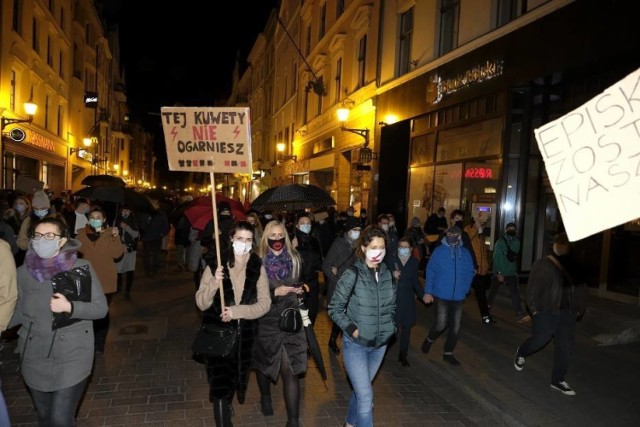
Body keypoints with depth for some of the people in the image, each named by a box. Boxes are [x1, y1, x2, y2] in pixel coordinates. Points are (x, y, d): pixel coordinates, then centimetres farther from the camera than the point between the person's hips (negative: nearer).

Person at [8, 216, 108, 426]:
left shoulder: (81, 268, -9)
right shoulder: (24, 272, -1)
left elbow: (101, 308, -10)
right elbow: (19, 312, 8)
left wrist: (70, 307, -24)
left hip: (72, 356, -3)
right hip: (34, 358, 4)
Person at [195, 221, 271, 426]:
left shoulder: (257, 267, -6)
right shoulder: (215, 265, -10)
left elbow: (265, 303, -10)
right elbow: (201, 303, -12)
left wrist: (237, 311, -23)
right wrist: (214, 283, -29)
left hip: (245, 334, 3)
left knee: (238, 377, 22)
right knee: (220, 384, -5)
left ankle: (229, 403, 51)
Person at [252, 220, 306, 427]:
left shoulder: (294, 258, 1)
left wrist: (300, 289, -3)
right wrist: (274, 292, -21)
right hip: (266, 321, -1)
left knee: (291, 369, -6)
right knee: (263, 362, 20)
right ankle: (265, 397, 49)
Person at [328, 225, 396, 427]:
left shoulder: (387, 274, -1)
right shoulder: (352, 274, -17)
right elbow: (334, 308, -10)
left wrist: (391, 326, 2)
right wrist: (351, 329, -17)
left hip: (380, 344, 5)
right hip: (356, 344, -5)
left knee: (361, 390, 21)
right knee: (366, 397, -6)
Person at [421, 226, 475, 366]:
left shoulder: (465, 253, 1)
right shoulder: (439, 251, -7)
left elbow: (470, 273, 9)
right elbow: (430, 272, -6)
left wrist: (465, 289, 0)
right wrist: (428, 291, -9)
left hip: (458, 297, 4)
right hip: (441, 295, -3)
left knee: (455, 327, 9)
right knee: (441, 324, -8)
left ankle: (448, 353, 28)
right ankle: (429, 340, 24)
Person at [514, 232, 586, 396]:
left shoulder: (575, 267, 8)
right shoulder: (542, 265, -5)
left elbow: (582, 288, 16)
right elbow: (533, 289, -6)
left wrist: (579, 308, 9)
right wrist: (534, 309, -10)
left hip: (568, 313, 5)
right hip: (547, 311, -4)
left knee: (565, 347, 5)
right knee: (540, 340, 0)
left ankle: (558, 380, 17)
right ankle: (521, 353, 32)